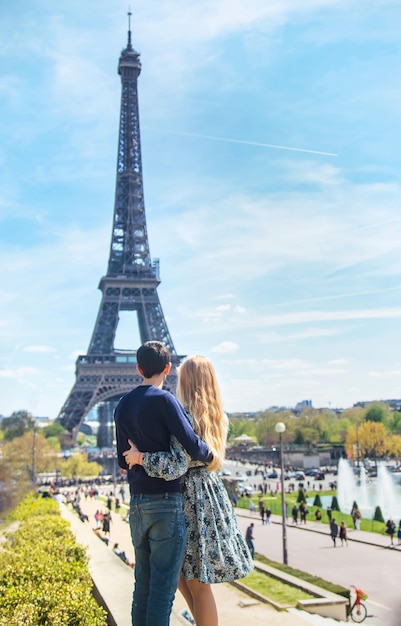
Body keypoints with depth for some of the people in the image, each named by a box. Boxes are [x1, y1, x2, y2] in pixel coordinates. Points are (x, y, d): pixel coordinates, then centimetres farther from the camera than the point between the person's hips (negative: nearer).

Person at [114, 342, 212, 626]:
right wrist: (210, 455, 3)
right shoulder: (164, 400, -11)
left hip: (137, 503, 7)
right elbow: (192, 446, -17)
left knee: (143, 582, 13)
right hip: (167, 501, -7)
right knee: (164, 585, -1)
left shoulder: (122, 406, 10)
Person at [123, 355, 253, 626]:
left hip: (192, 498, -8)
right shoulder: (217, 417, 8)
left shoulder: (186, 416, -16)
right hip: (210, 491, 8)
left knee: (197, 581, 2)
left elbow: (176, 465, -25)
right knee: (183, 574, 19)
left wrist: (140, 456, -14)